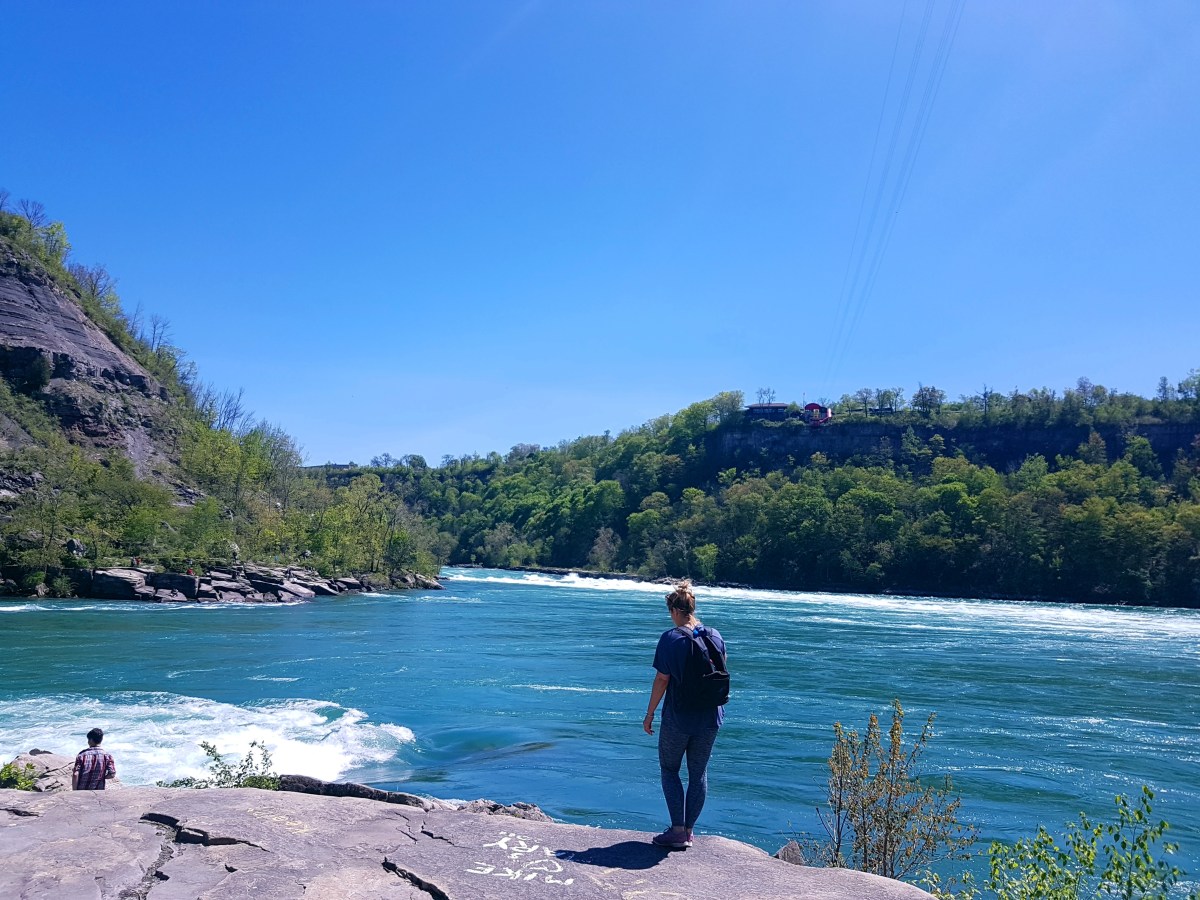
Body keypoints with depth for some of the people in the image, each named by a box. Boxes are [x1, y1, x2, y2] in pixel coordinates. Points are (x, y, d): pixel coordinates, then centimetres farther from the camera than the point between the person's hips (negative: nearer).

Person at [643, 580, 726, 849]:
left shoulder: (671, 638, -14)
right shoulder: (715, 636, 2)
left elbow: (662, 680, -13)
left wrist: (649, 714, -4)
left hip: (678, 718, -5)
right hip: (709, 719, 5)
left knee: (669, 770, 10)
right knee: (699, 773, 13)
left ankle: (678, 831, 5)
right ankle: (689, 830, 18)